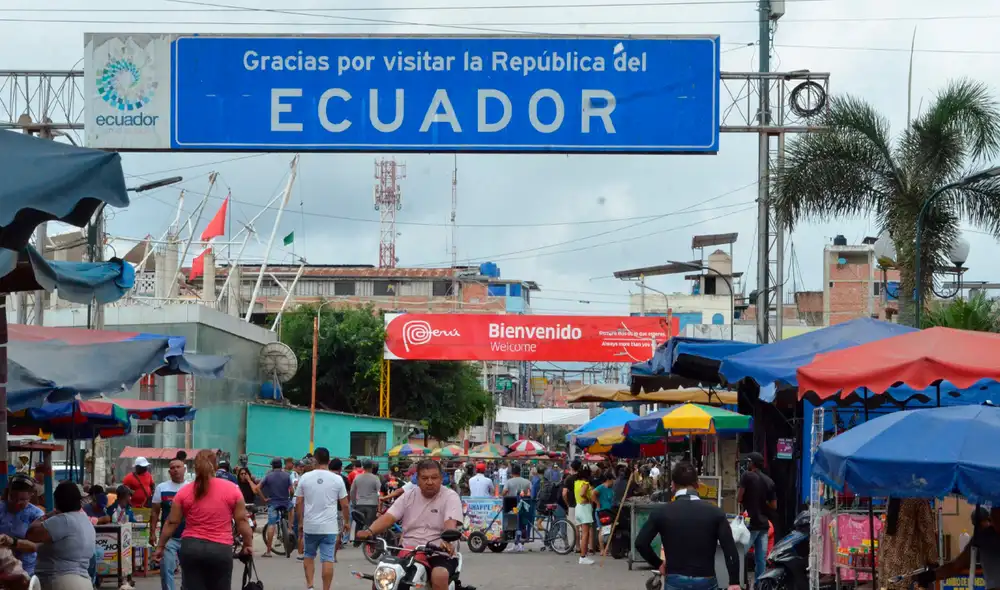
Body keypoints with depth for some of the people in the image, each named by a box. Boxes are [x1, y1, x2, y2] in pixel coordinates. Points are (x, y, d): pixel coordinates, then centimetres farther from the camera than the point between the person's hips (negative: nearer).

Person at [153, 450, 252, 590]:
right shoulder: (231, 489, -1)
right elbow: (241, 520, 1)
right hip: (221, 549, -1)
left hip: (191, 547, 1)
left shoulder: (184, 492, 2)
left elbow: (172, 523, 5)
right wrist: (248, 544, 12)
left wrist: (160, 547, 15)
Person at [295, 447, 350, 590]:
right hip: (329, 526, -1)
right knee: (327, 559, -1)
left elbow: (298, 503, 1)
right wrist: (347, 522, 14)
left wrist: (300, 523, 13)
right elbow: (344, 504, 0)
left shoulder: (305, 478, -1)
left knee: (308, 556, 18)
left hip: (310, 525, 1)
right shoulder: (337, 479, -4)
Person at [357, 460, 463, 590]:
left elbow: (451, 524, -20)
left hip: (439, 555, -4)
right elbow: (388, 517, 1)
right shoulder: (409, 496, 10)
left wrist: (446, 541, -44)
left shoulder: (450, 497, -3)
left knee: (439, 576, -36)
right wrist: (370, 531, -20)